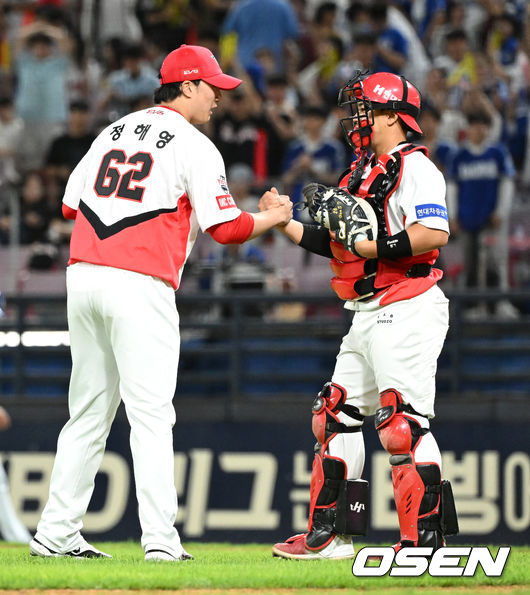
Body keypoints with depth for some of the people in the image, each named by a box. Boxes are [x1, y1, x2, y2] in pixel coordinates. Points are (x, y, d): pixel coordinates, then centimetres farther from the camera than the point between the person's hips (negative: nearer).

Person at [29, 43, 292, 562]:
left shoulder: (111, 133, 18)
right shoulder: (193, 146, -1)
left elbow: (71, 205, 18)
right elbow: (225, 227, -5)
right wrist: (274, 217, 12)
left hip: (83, 275, 6)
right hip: (140, 285, -6)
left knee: (89, 411, 12)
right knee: (150, 413, -6)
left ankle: (56, 532, 12)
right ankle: (159, 538, -11)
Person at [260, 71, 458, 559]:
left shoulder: (413, 166, -9)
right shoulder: (362, 172, 21)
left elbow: (435, 232, -22)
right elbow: (339, 246, 22)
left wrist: (375, 248, -22)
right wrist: (285, 221, 15)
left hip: (407, 311, -10)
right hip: (368, 314, 11)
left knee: (403, 424, -14)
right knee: (338, 415, 11)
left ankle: (424, 542, -13)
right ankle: (328, 536, 17)